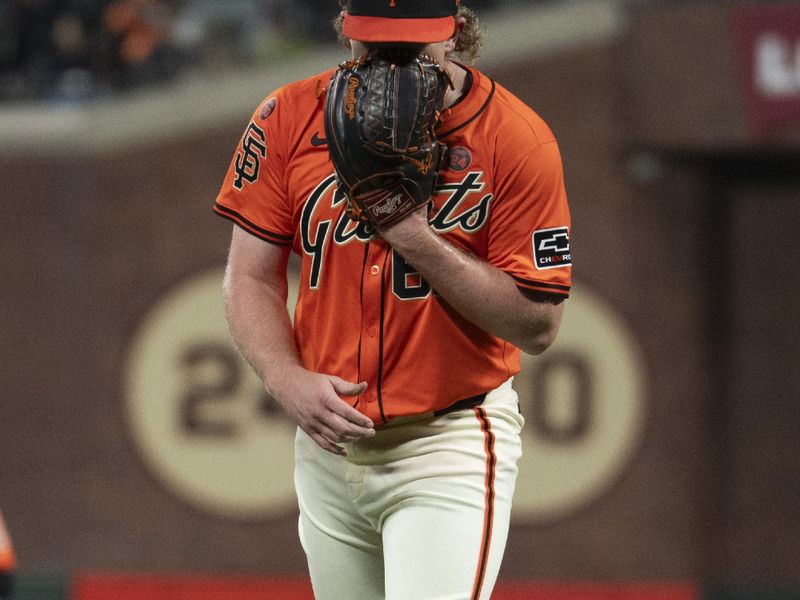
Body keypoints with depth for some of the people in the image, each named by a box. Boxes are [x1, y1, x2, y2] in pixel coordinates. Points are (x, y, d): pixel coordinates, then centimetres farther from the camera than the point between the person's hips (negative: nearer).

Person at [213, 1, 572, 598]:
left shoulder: (517, 139, -11)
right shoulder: (290, 118, -1)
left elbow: (538, 325, -12)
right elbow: (250, 278, 4)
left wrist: (417, 241, -21)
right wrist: (288, 380, -15)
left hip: (450, 443, -4)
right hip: (329, 442, 4)